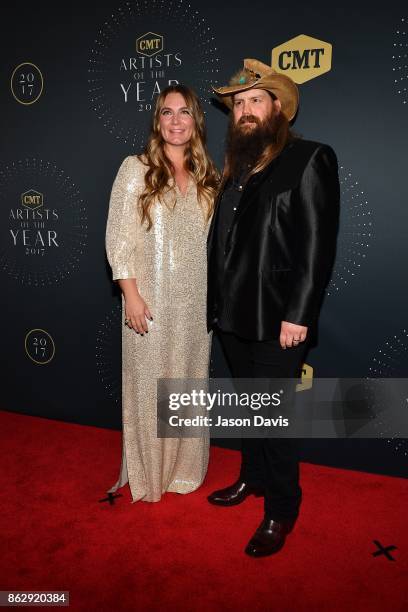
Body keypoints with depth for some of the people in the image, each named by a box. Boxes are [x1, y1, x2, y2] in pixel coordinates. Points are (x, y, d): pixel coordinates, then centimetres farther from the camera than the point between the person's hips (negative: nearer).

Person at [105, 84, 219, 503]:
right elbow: (118, 237, -7)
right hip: (151, 299, -4)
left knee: (189, 383, 13)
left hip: (195, 300, 4)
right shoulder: (136, 169, -3)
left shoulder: (206, 176, 10)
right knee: (149, 386, 6)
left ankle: (184, 467, 33)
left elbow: (213, 238, 12)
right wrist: (131, 294, -14)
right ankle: (148, 475, 27)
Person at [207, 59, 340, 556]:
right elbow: (219, 240, 14)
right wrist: (215, 304, 10)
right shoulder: (234, 167, 14)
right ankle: (253, 477, 40)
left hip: (276, 321, -6)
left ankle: (281, 510, 23)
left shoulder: (310, 160, -6)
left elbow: (318, 247, -14)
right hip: (233, 317, 6)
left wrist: (297, 315, -19)